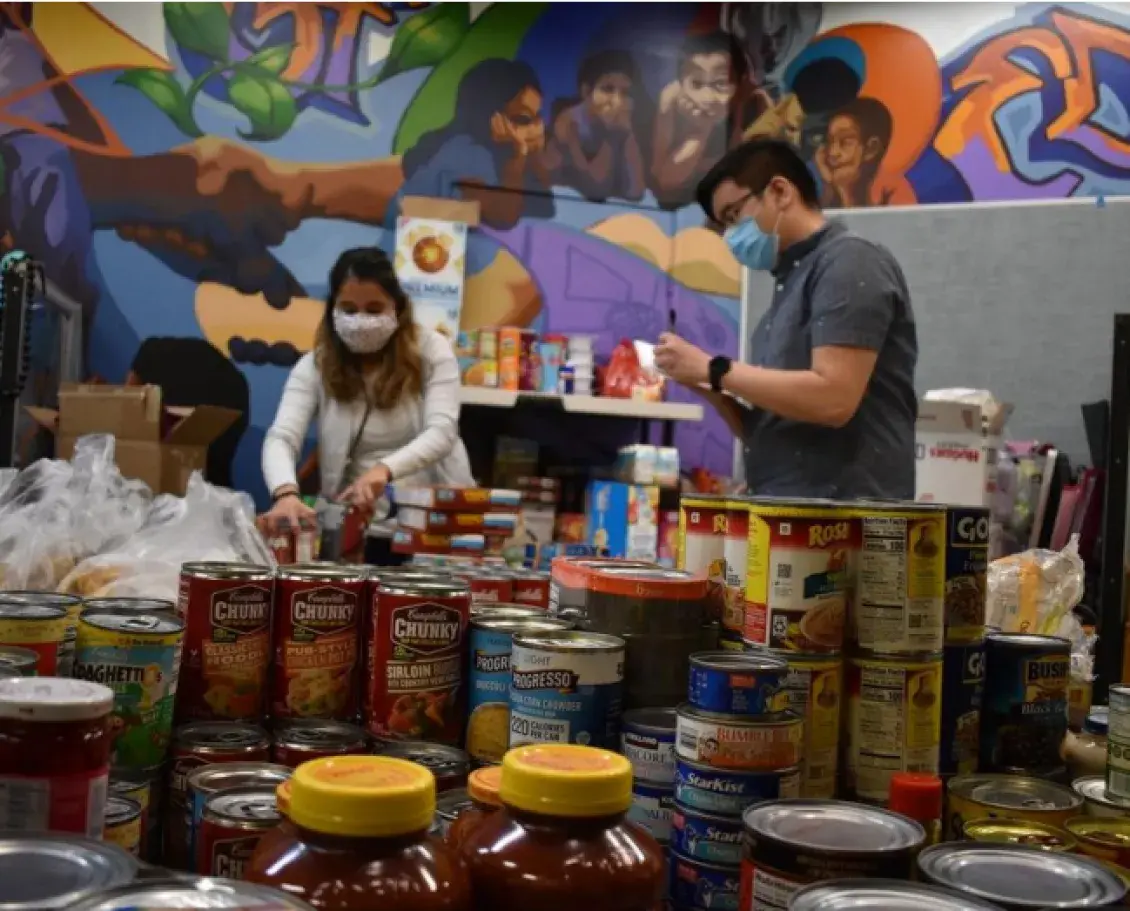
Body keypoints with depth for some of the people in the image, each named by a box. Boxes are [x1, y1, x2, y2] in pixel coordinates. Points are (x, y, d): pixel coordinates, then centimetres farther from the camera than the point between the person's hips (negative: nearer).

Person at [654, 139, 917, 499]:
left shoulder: (849, 262, -7)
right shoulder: (791, 280, 18)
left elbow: (833, 400, -19)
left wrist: (714, 369, -11)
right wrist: (709, 389, 2)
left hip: (842, 514, -8)